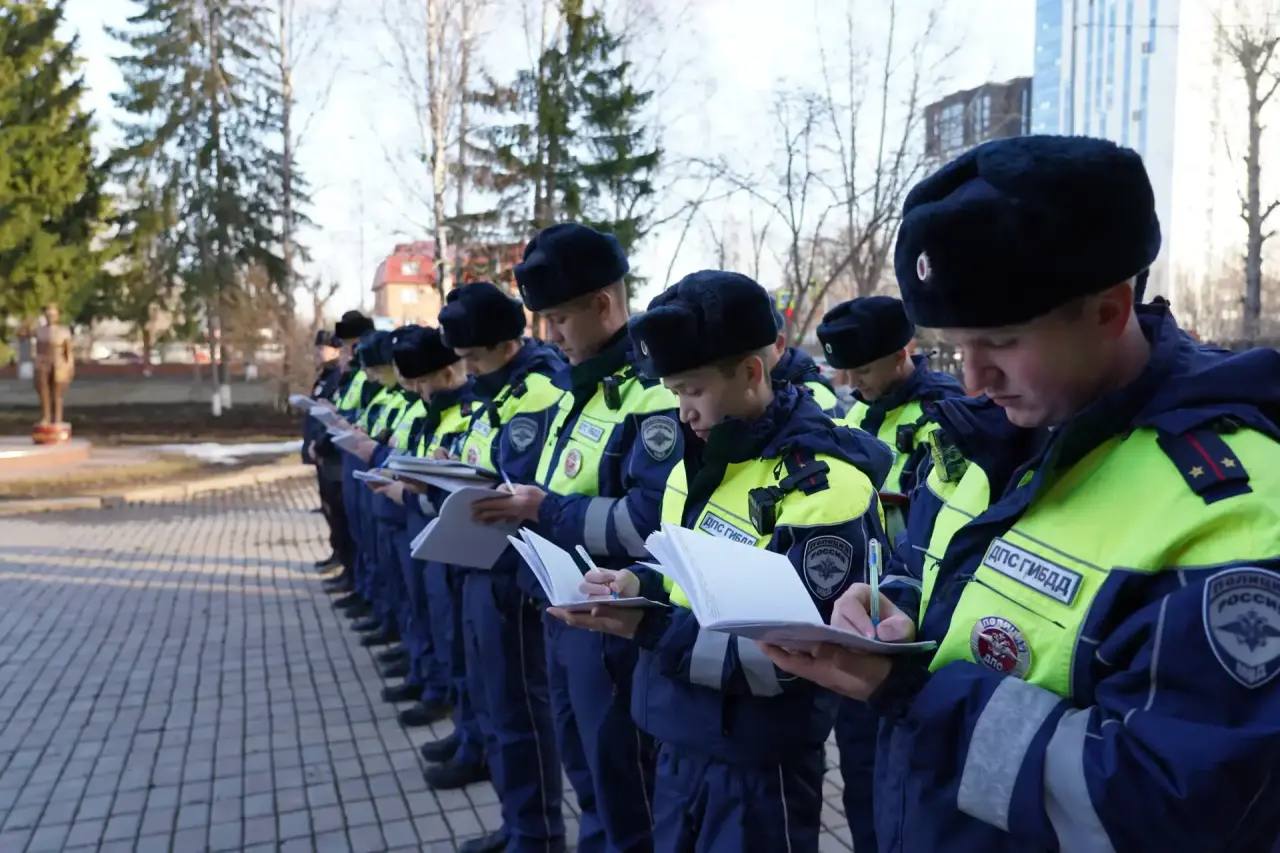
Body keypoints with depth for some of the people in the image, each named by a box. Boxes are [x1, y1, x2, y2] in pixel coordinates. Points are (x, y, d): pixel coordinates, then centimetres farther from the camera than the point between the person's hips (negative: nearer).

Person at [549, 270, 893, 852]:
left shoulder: (824, 484, -22)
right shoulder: (702, 461, 5)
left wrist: (650, 627, -29)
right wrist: (638, 587, -7)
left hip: (757, 762, -7)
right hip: (679, 741, 8)